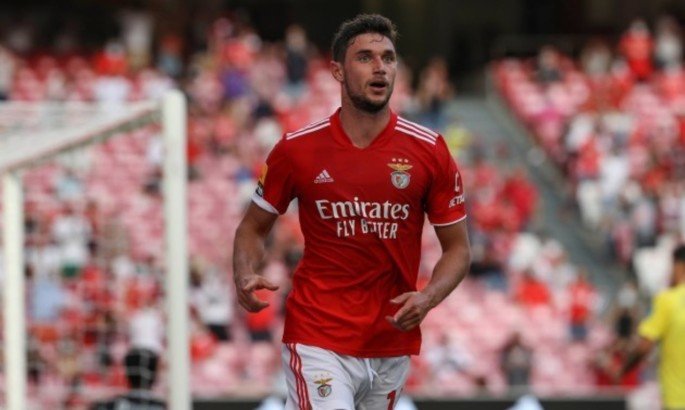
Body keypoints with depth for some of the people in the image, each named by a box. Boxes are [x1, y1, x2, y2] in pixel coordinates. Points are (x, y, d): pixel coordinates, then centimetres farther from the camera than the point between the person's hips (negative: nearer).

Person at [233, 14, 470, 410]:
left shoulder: (430, 151, -1)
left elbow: (458, 248, 6)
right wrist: (246, 276, -11)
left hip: (393, 344, 3)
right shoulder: (297, 149, -2)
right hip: (318, 342, -3)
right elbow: (253, 227, 10)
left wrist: (428, 298, -13)